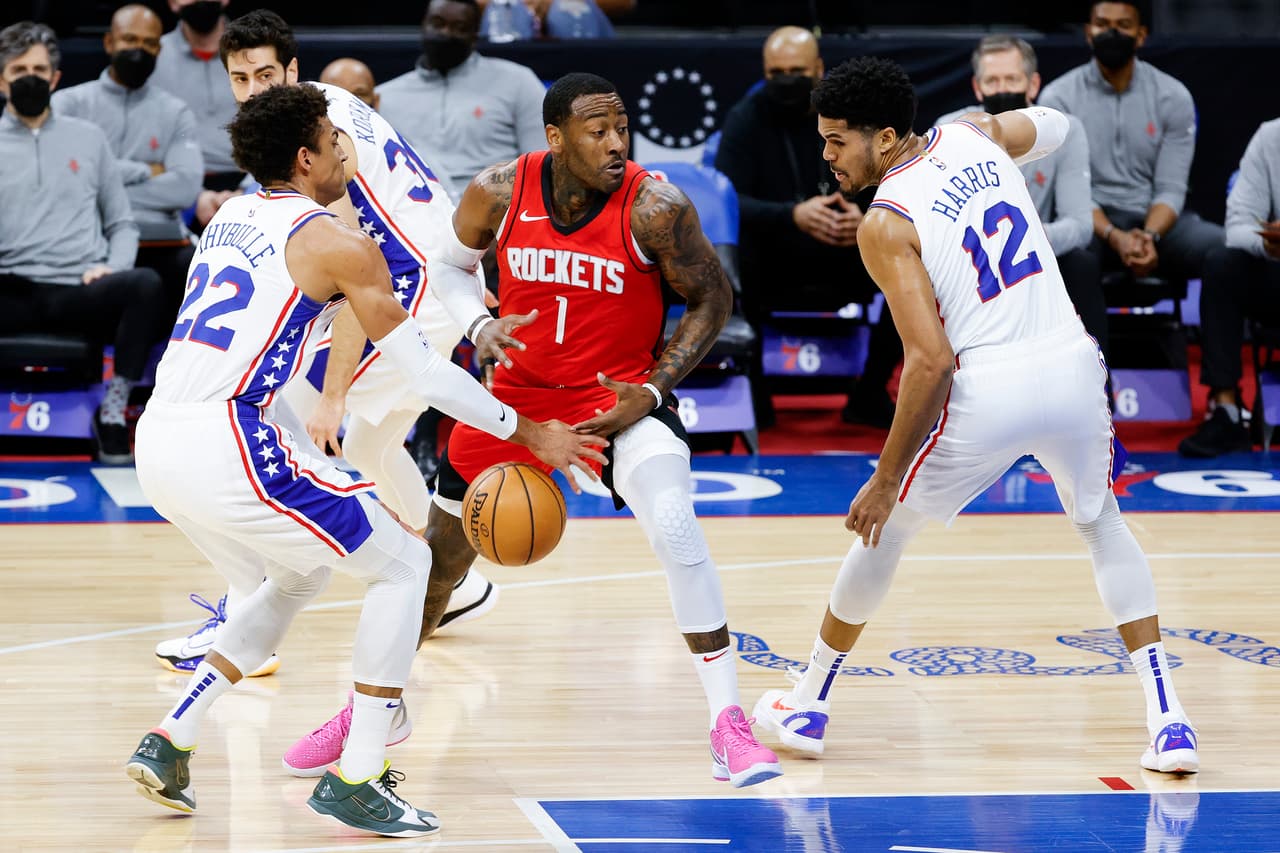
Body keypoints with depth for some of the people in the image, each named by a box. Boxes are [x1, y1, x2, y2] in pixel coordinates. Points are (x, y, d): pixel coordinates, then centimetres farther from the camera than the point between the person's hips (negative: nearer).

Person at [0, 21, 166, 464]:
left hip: (81, 293, 1)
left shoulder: (88, 138, 19)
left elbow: (122, 223, 21)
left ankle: (113, 412, -26)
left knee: (144, 283, -33)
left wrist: (114, 266, 0)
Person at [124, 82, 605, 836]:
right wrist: (529, 433, 8)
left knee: (303, 573, 29)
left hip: (157, 446, 8)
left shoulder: (227, 218, 20)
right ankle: (355, 781, 2)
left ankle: (170, 745, 19)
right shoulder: (336, 242, -3)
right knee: (402, 563, 7)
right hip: (224, 444, -8)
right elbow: (423, 371, -1)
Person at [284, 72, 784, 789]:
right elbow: (450, 266, 6)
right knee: (441, 549, 10)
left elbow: (713, 298, -8)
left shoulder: (655, 208, -22)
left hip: (620, 393, -3)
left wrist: (653, 390, -18)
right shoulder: (499, 193, -15)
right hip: (519, 388, 3)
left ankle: (729, 724, -20)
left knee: (674, 524, -28)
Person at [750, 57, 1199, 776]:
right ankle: (1168, 720, 15)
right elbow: (1054, 126, 32)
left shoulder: (886, 223, -9)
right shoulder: (973, 135, 8)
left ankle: (809, 705, 32)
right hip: (1073, 367, 5)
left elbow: (930, 360, -15)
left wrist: (887, 477, -8)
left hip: (988, 391, -5)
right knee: (1104, 526, 28)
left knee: (888, 524, 20)